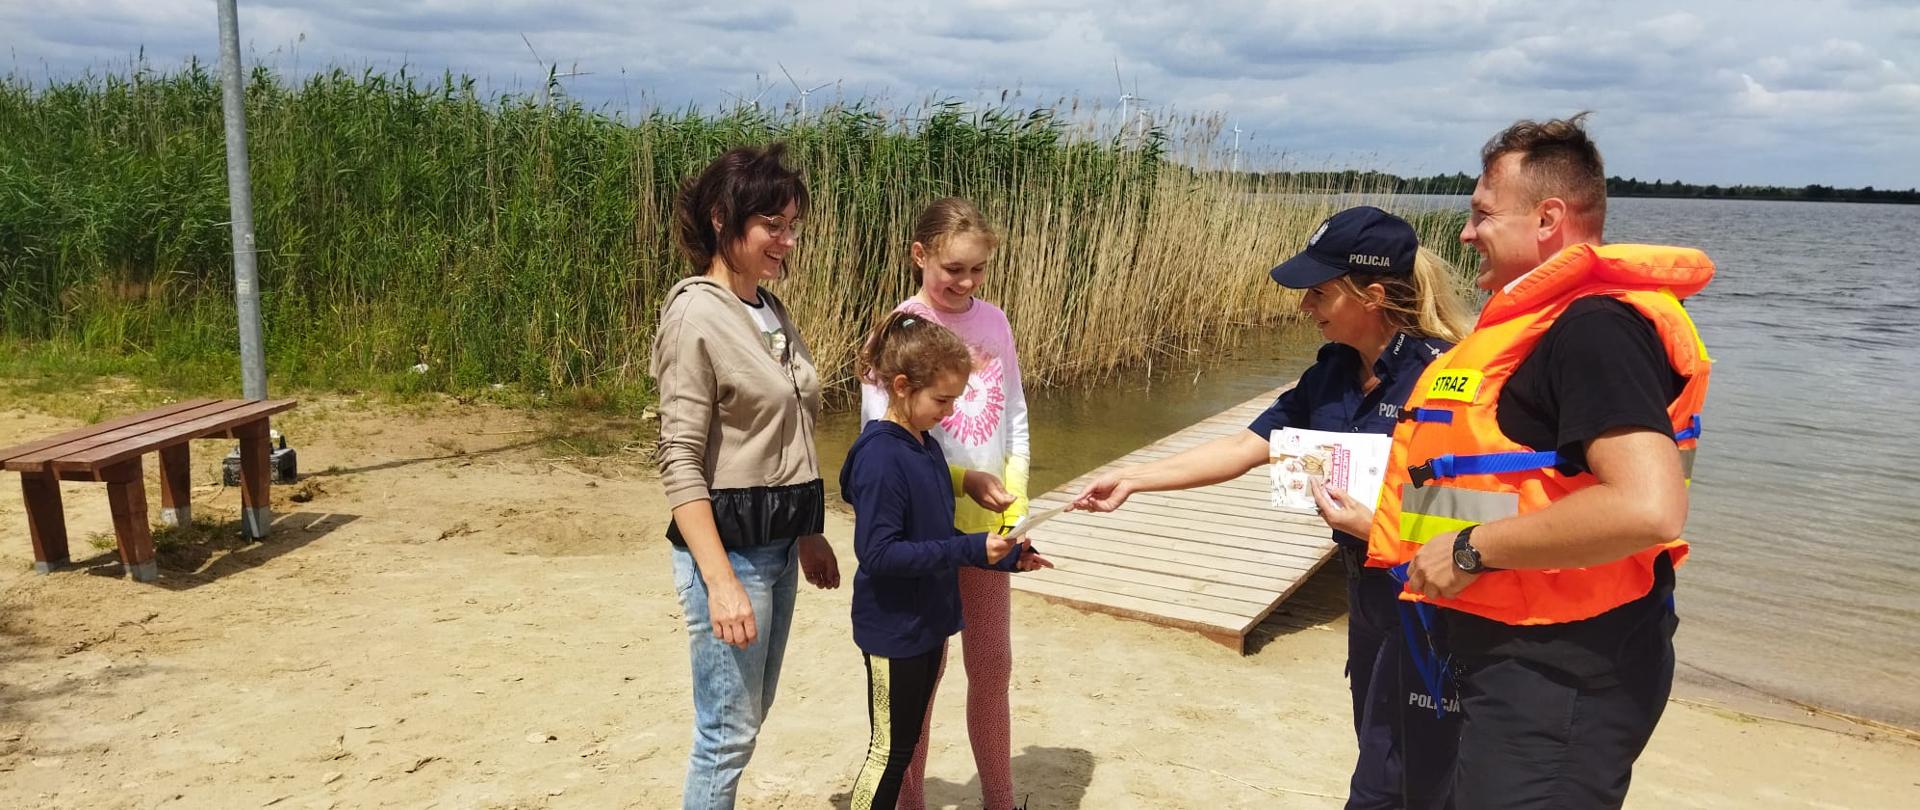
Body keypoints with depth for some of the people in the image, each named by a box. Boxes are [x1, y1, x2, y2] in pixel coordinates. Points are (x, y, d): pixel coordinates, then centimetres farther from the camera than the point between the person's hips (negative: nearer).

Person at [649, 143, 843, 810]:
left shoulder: (771, 310, 8)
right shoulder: (695, 317, -16)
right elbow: (680, 462, -18)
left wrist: (809, 534, 18)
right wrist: (720, 581, -22)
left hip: (779, 543, 8)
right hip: (728, 543, -8)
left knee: (750, 715, 18)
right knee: (729, 731, 2)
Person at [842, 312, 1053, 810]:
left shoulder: (928, 447, 5)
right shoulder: (880, 457, -22)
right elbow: (877, 553, -27)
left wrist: (1006, 558, 5)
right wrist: (970, 550, -28)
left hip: (928, 622, 8)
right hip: (893, 631, -8)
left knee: (908, 742, 20)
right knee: (890, 749, 6)